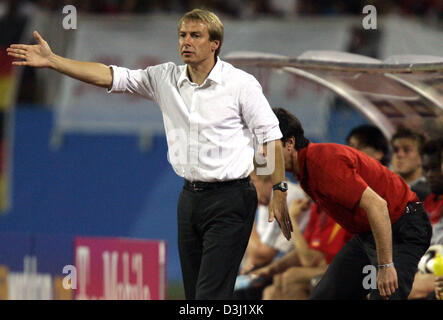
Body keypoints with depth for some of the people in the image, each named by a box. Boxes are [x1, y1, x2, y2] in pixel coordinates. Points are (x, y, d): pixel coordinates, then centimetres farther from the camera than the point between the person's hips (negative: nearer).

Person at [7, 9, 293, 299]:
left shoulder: (241, 84, -6)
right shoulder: (166, 78, 7)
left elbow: (270, 137, -4)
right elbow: (110, 76, 4)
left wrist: (279, 192, -8)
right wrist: (51, 60, -3)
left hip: (229, 199, -6)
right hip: (191, 196, 6)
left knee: (211, 295, -14)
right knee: (193, 292, 8)